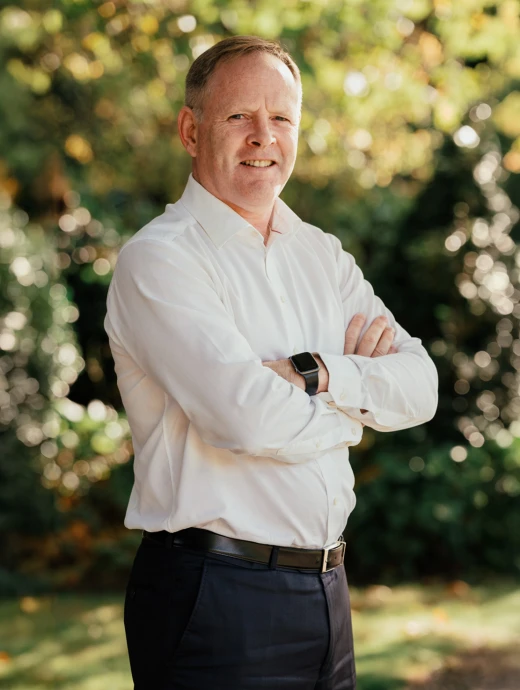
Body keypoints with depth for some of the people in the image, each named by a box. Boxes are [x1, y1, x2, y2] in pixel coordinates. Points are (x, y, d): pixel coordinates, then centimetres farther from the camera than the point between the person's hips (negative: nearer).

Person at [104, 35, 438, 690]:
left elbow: (420, 386, 2)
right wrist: (359, 391, -4)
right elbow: (248, 419, -21)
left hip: (326, 587, 6)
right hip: (213, 602, -6)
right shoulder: (158, 258, -10)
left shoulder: (322, 254, 12)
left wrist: (317, 373, -14)